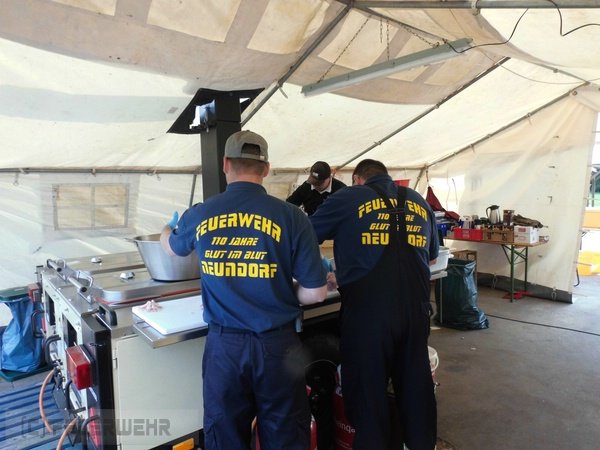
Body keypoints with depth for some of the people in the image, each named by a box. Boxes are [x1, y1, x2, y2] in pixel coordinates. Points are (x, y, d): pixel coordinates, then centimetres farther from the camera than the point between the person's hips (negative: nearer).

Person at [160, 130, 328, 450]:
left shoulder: (199, 215, -3)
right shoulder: (290, 216, -11)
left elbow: (172, 247, 21)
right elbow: (315, 293, -9)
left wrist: (167, 229, 44)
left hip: (224, 344, 2)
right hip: (277, 343, -1)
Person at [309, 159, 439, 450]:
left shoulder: (348, 198, 1)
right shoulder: (419, 202, 14)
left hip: (368, 312, -4)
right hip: (415, 309, 5)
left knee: (367, 392, 11)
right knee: (416, 386, 21)